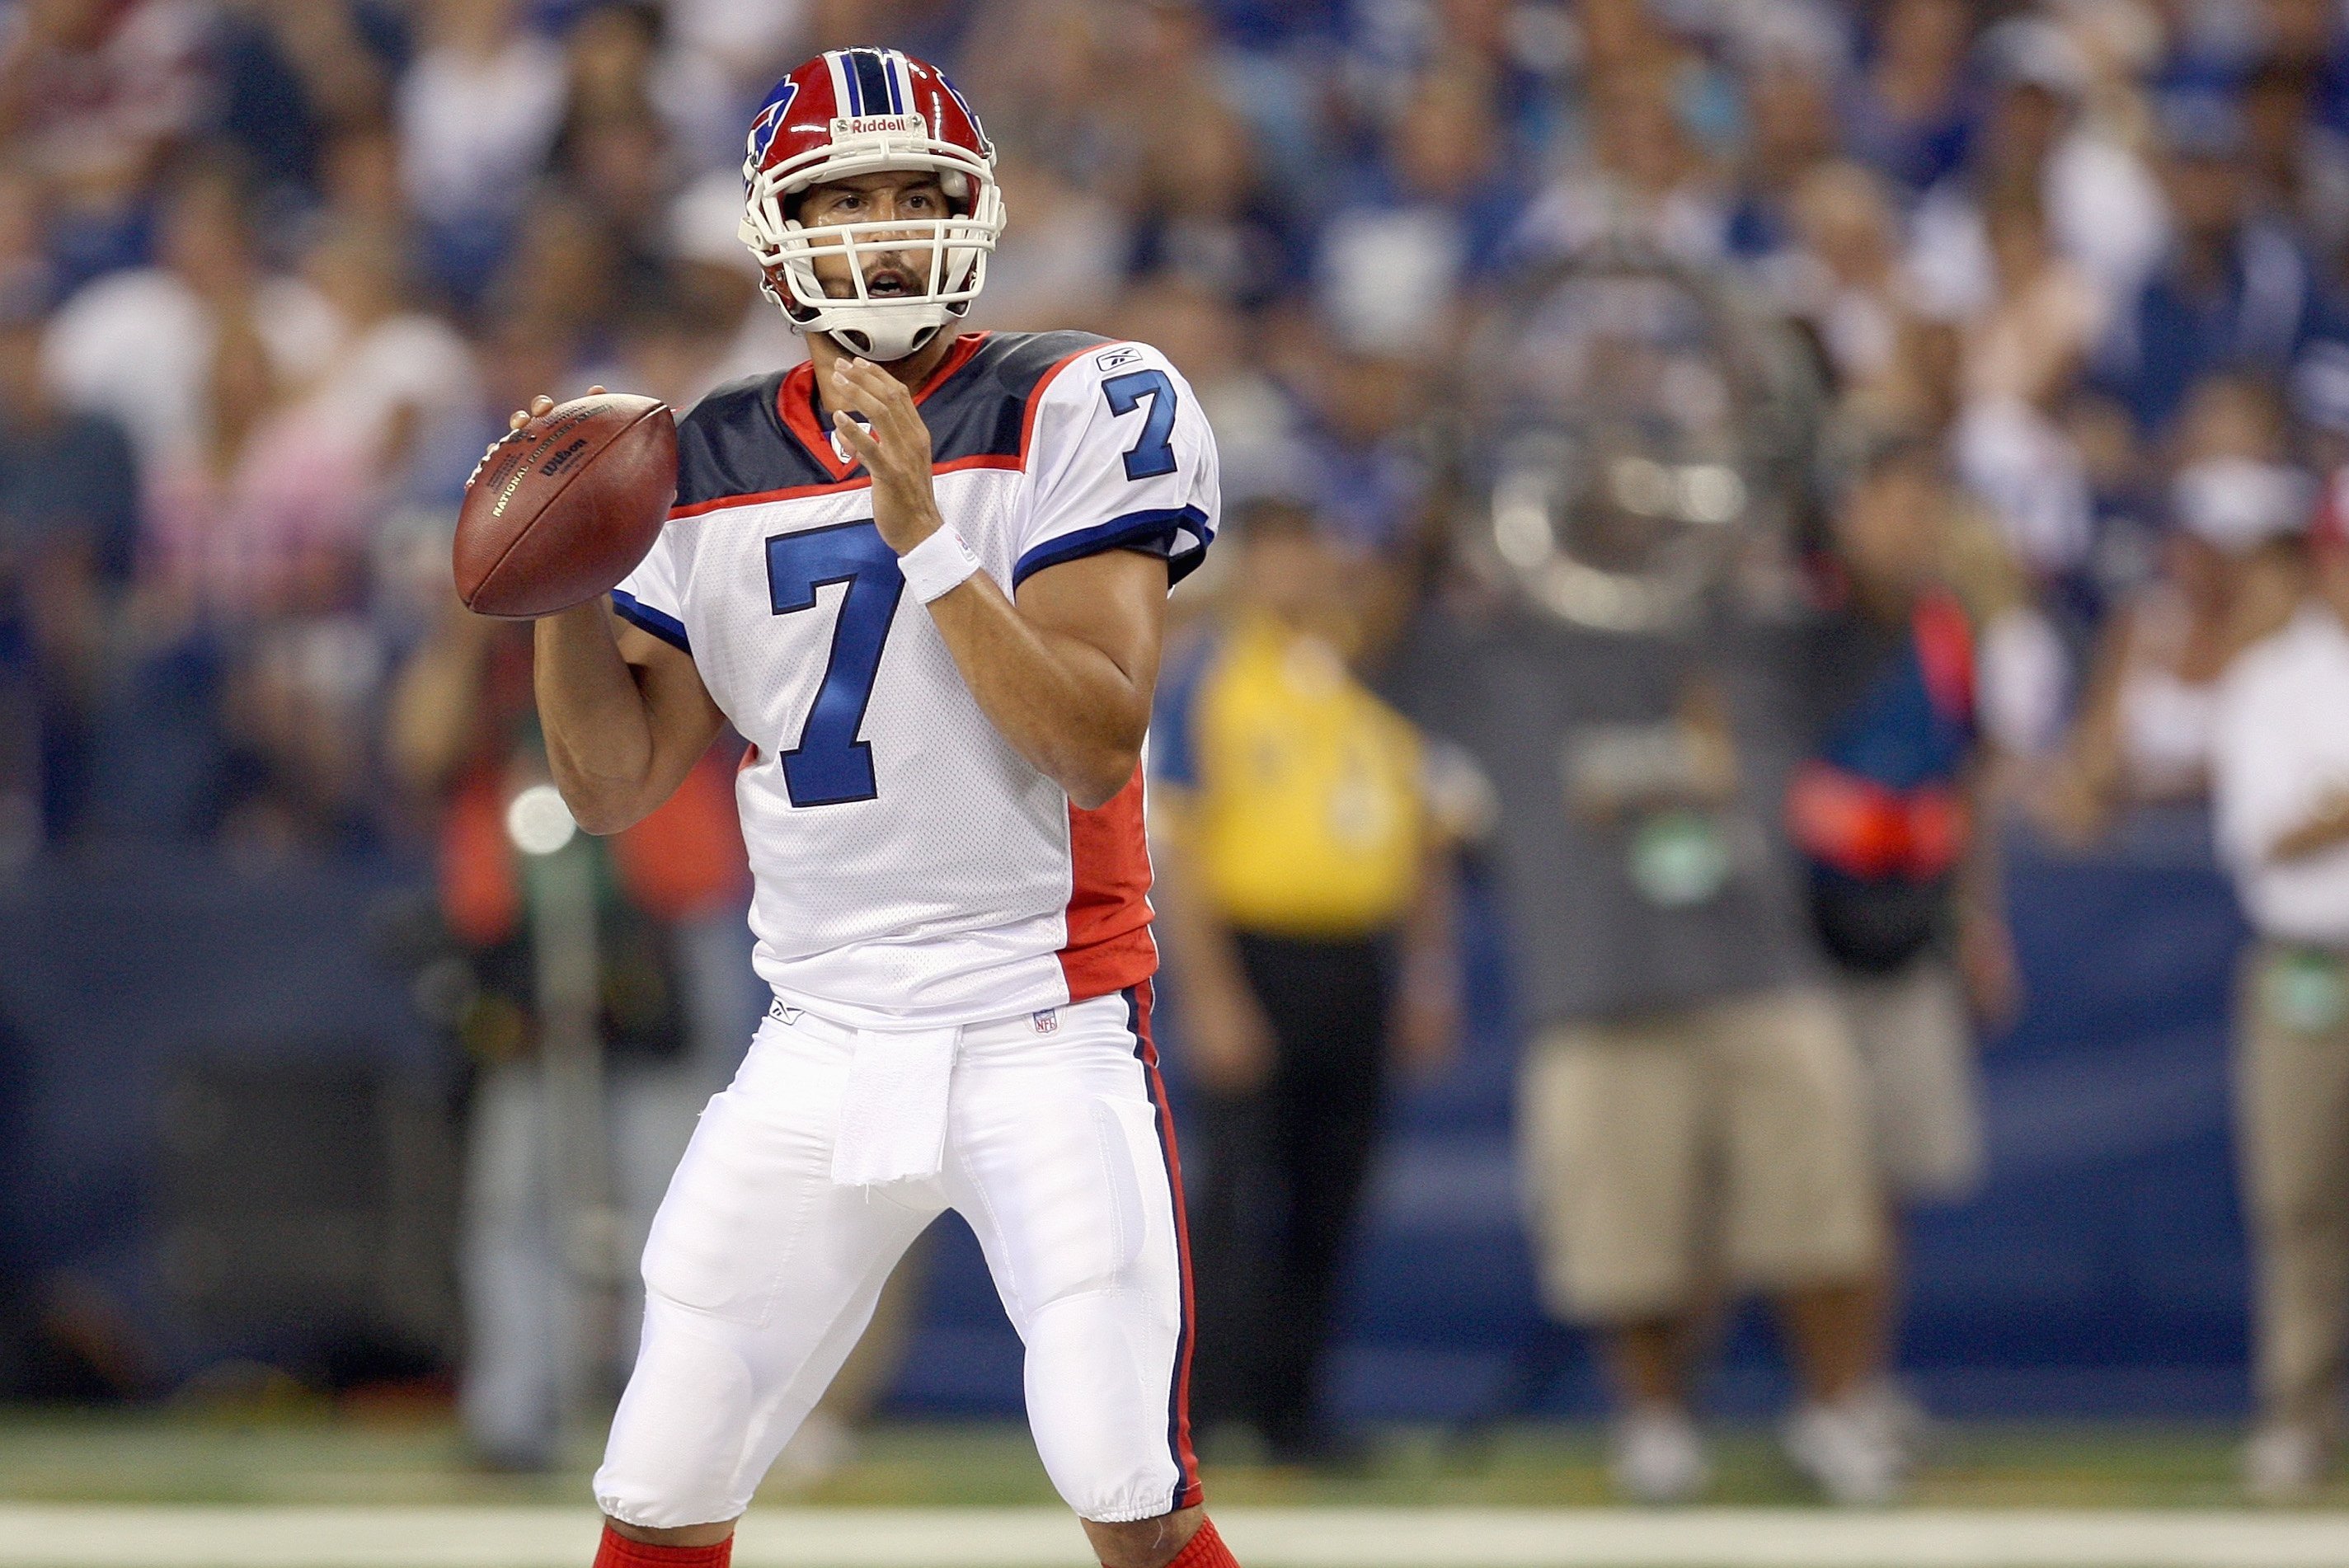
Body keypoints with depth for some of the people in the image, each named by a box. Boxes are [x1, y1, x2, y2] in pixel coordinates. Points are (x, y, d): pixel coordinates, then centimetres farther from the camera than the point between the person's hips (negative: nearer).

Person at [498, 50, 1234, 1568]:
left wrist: (923, 536, -23)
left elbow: (1098, 743, -15)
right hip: (824, 1043, 4)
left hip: (1046, 1030, -4)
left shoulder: (1072, 414, -5)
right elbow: (615, 786, 8)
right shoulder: (710, 467, 9)